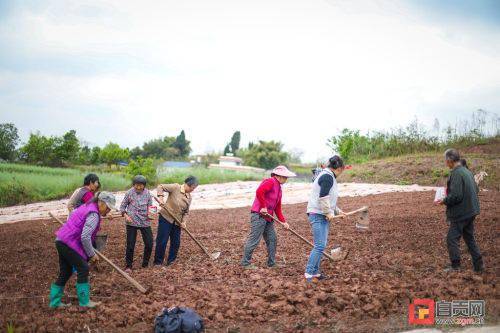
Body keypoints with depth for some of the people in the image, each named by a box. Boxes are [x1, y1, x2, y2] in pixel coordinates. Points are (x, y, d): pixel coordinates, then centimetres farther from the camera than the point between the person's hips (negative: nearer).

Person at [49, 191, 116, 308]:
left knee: (65, 272, 14)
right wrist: (92, 254, -10)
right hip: (69, 243, -10)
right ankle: (84, 301, 3)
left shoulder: (87, 207, 14)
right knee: (83, 268, -3)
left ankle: (54, 301, 19)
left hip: (61, 241, 10)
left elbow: (71, 215, 27)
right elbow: (85, 237, -23)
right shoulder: (94, 215, -17)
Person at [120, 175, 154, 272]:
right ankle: (128, 266, 16)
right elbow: (122, 206, 4)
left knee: (149, 244, 2)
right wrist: (125, 215, -12)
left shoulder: (147, 193, 1)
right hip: (132, 222, -2)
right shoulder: (129, 193, -4)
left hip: (145, 222, 2)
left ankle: (145, 264, 22)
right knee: (130, 245, 1)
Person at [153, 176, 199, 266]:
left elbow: (186, 212, 12)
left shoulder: (189, 197, 6)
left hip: (177, 222, 6)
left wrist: (183, 221, -2)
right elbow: (160, 187, -12)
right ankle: (158, 262, 11)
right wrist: (160, 197, -25)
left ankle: (171, 261, 24)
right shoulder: (176, 187, -12)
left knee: (176, 242, 9)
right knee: (162, 241, -2)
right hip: (166, 218, -6)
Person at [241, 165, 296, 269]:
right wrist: (263, 207, -21)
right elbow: (259, 191, -28)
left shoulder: (278, 188, 20)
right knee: (254, 240, -6)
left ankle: (272, 263, 23)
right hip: (259, 215, -10)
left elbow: (278, 208, 22)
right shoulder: (270, 182, -10)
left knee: (272, 239, 13)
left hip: (268, 217, 10)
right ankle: (245, 262, 2)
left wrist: (283, 221, 14)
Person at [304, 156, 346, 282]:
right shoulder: (328, 177, -13)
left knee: (321, 245, 12)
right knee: (319, 246, -13)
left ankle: (315, 272, 17)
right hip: (318, 215, -11)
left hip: (323, 216, 11)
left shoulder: (328, 176, 20)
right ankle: (308, 273, -11)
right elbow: (323, 197, -22)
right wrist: (329, 212, -16)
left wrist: (337, 211, 26)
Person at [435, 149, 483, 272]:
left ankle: (455, 266, 7)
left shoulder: (456, 174, -21)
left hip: (461, 213, -9)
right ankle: (478, 265, 22)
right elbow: (476, 189, 18)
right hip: (471, 211, 9)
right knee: (469, 238, 19)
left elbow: (456, 196, -26)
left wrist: (444, 201, -8)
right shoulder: (467, 171, 9)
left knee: (452, 238, 2)